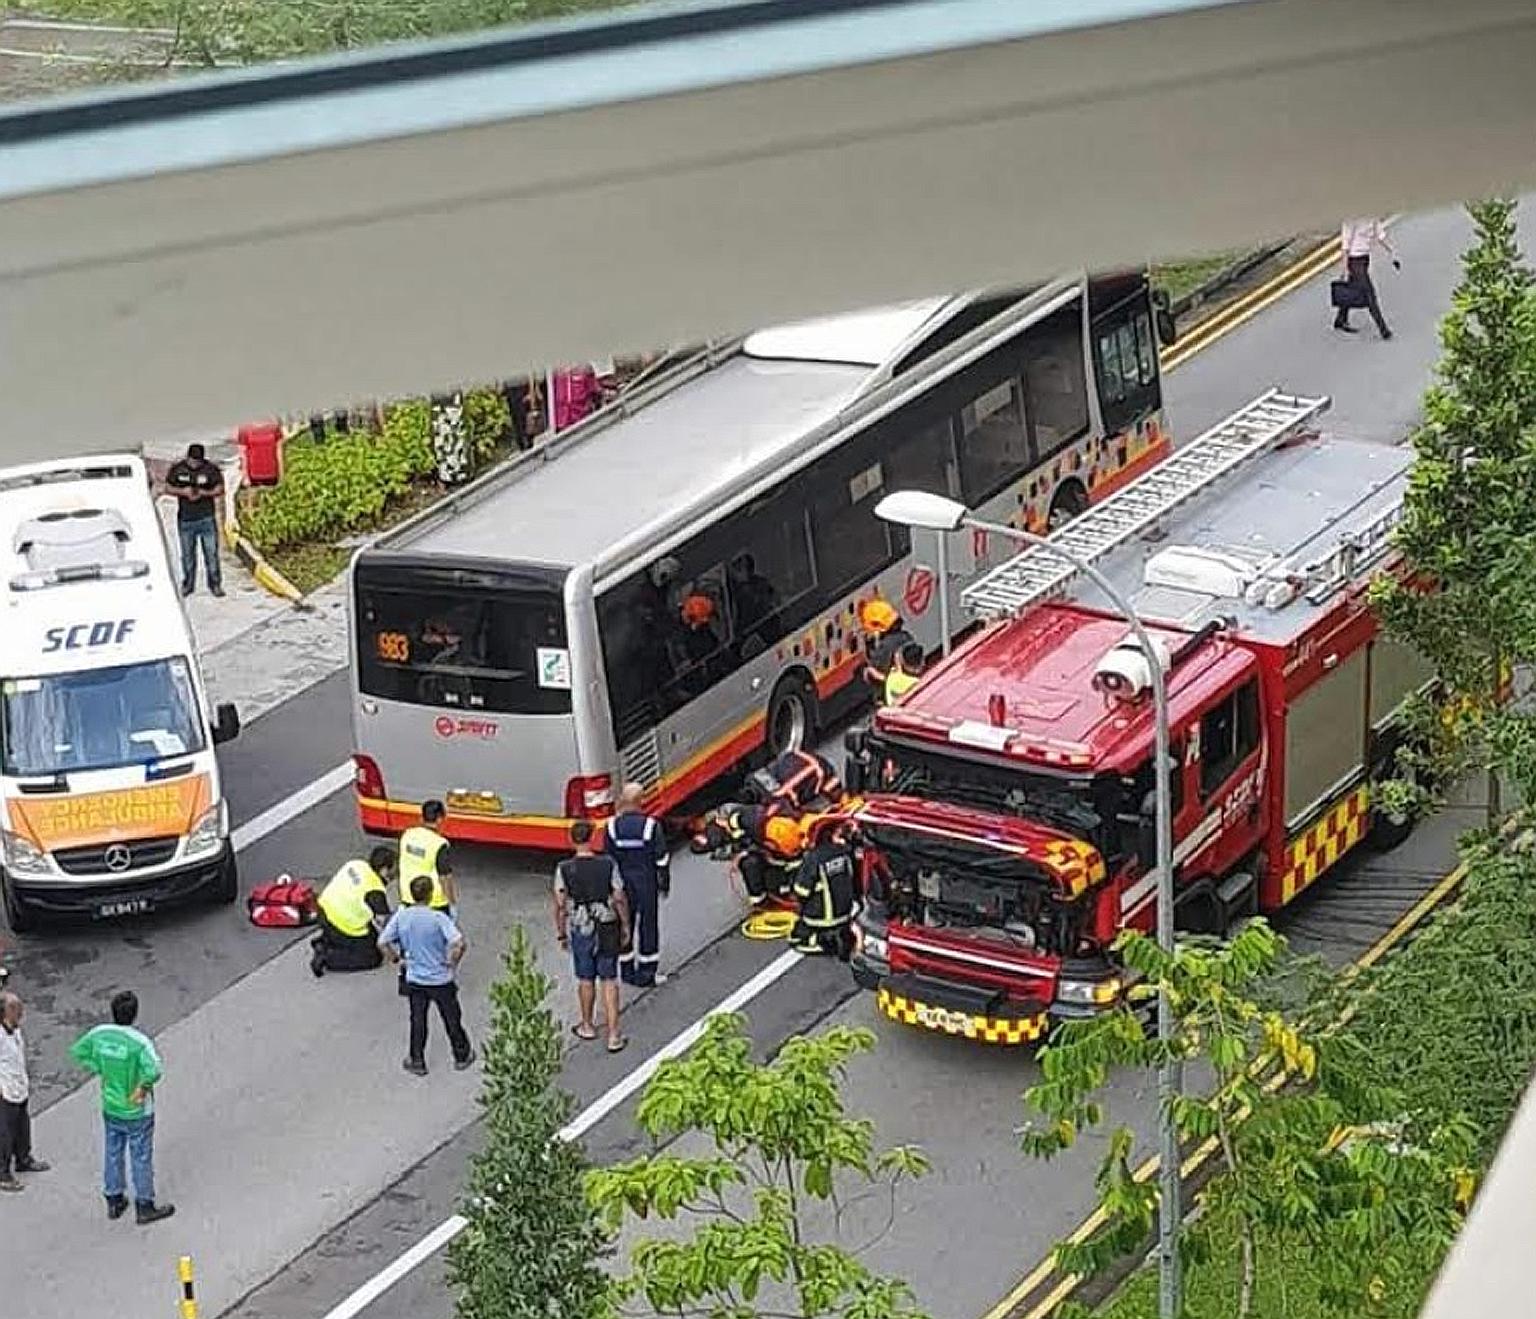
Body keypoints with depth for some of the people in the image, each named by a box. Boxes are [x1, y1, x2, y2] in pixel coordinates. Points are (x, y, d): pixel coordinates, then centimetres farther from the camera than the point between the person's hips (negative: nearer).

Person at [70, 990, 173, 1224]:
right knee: (141, 1158, 9)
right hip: (137, 1113, -5)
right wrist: (142, 1087, -22)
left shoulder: (99, 1034, -10)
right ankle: (145, 1207, 20)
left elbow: (77, 1051, 6)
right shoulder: (139, 1042, -27)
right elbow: (154, 1071, -40)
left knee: (113, 1154, 20)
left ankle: (114, 1201, 33)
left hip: (110, 1109, 5)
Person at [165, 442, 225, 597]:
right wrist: (183, 492, -14)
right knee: (187, 554, 10)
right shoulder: (177, 468, 0)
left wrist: (203, 493, -20)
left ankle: (215, 585, 7)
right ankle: (187, 584, 21)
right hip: (185, 519, 2)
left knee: (211, 552, -1)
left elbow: (219, 490, -4)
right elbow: (168, 487, 4)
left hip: (207, 518, -2)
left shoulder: (211, 469, -5)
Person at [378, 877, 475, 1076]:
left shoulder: (401, 916, -10)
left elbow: (382, 943, -6)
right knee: (452, 1018, 16)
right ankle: (462, 1056, 32)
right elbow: (458, 943, -30)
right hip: (441, 980, -3)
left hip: (414, 979, 3)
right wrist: (452, 963, -13)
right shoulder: (438, 918, -21)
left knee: (417, 1021, 17)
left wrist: (396, 958, 7)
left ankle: (417, 1062, 24)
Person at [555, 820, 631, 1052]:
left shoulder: (564, 869, -12)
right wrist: (625, 926, 7)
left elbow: (560, 905, -6)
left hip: (580, 930, 1)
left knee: (585, 979, 18)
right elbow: (619, 900, -7)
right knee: (609, 980, 6)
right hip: (607, 930, -1)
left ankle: (588, 1026, 36)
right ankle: (613, 1035, 3)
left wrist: (561, 933, 6)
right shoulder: (609, 865, -12)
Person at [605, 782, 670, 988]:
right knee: (648, 926, 8)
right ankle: (647, 973, 12)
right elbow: (662, 858, -8)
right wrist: (665, 882, 6)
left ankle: (627, 971, 22)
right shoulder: (651, 826, -15)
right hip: (647, 884, -2)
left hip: (622, 883, 2)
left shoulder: (612, 826, -9)